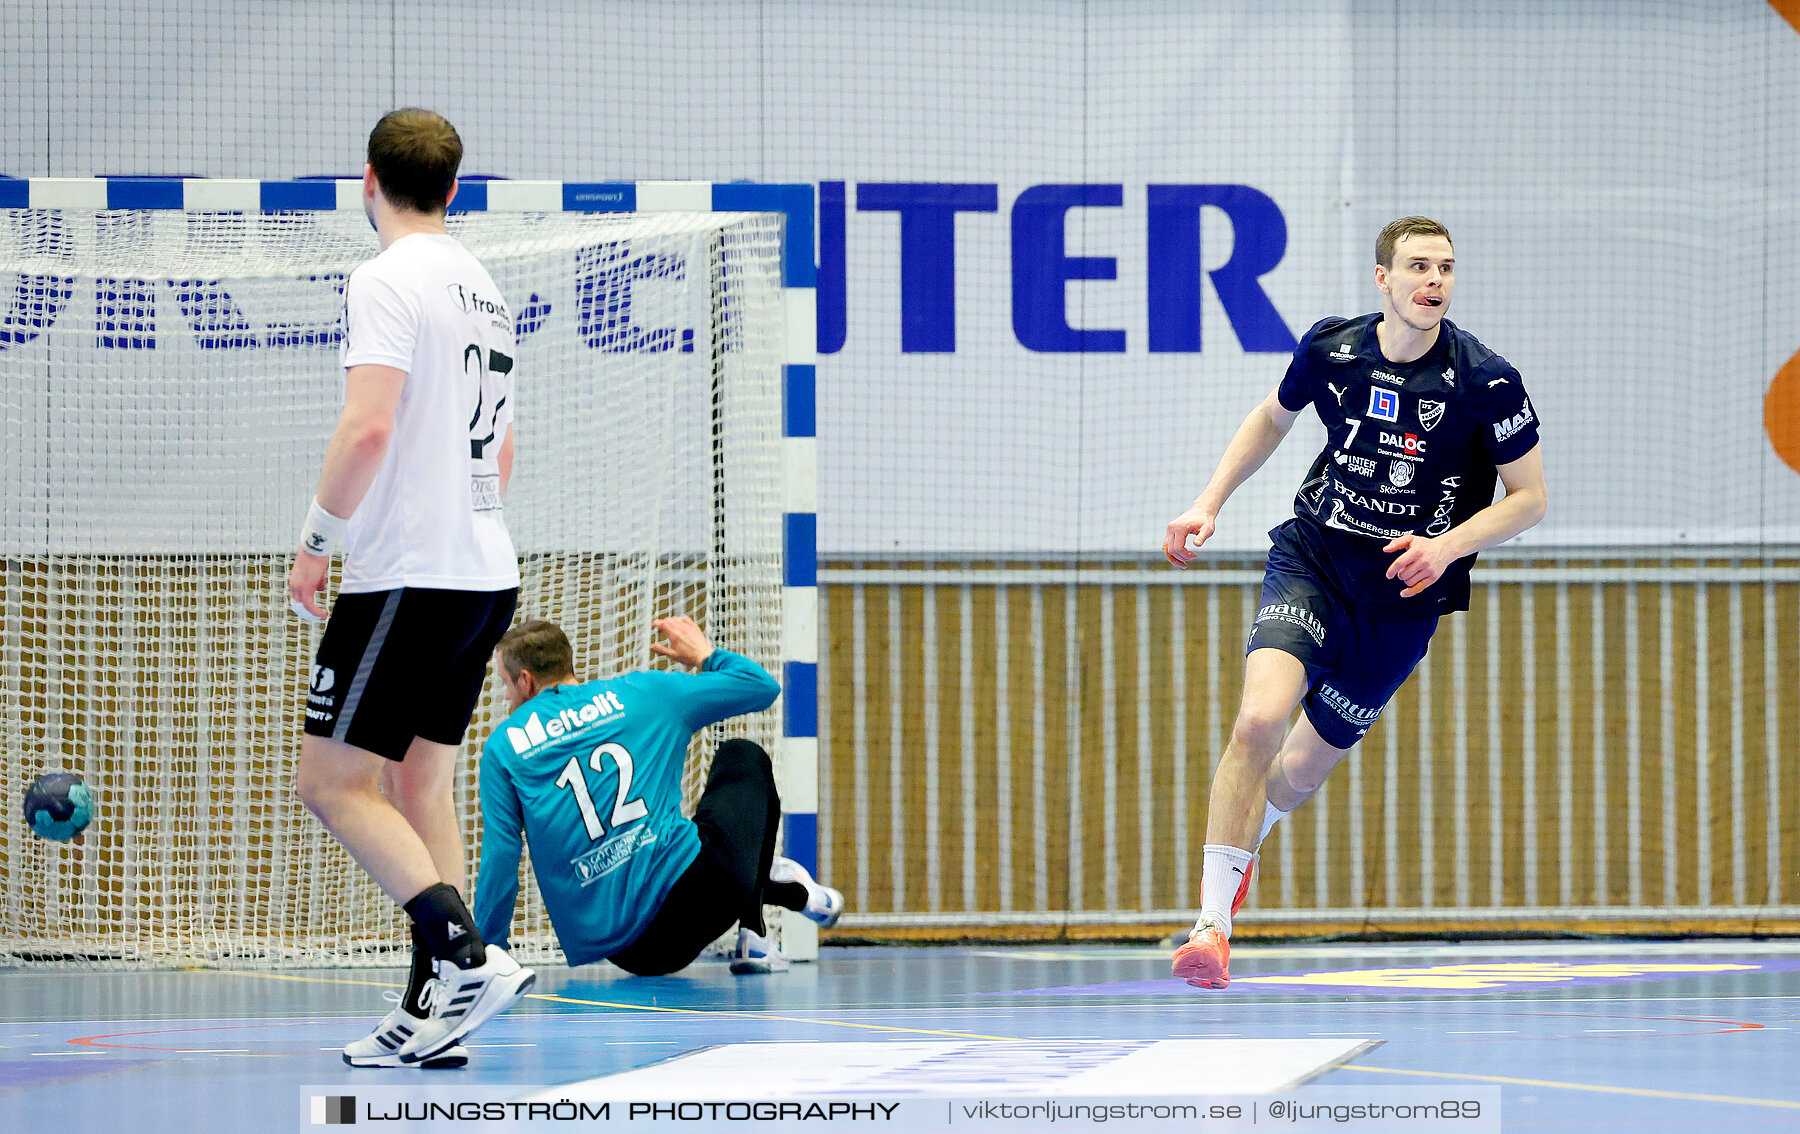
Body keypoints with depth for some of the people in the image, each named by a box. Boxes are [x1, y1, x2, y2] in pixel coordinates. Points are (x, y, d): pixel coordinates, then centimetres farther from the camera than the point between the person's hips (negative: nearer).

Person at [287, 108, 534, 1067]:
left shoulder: (387, 281, -11)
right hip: (484, 574, 9)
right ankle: (434, 1012, 6)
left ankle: (468, 957, -21)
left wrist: (317, 539, -13)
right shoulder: (482, 289, 17)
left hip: (406, 575, -9)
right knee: (418, 785, 11)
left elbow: (368, 427, -23)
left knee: (331, 781, -7)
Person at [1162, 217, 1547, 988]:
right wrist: (1208, 504, 7)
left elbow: (1530, 497, -6)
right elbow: (1273, 416, 15)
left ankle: (1240, 843, 48)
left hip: (1403, 596, 0)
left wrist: (1447, 546, -21)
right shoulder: (1330, 349, -7)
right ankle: (1212, 922, -18)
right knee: (1260, 719, -25)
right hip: (1311, 558, 0)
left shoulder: (1485, 381, -14)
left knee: (1302, 769, 11)